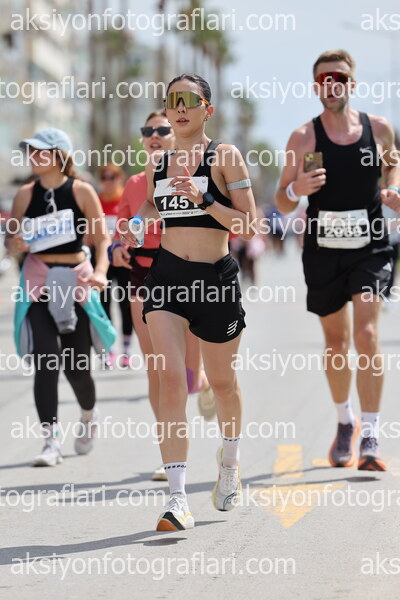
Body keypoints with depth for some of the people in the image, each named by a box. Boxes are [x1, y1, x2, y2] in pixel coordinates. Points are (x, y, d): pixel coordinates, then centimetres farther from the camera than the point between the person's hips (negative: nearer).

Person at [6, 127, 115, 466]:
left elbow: (103, 238, -5)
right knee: (46, 362, -13)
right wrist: (15, 244, -12)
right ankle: (51, 441, -11)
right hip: (37, 283, 1)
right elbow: (11, 241, 12)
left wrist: (100, 272, -20)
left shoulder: (81, 191, -4)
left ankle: (89, 416, 37)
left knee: (76, 367, 4)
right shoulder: (26, 195, 4)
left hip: (75, 281, -1)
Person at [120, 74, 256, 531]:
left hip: (216, 278, -2)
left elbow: (249, 226, -8)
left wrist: (204, 199, -20)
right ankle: (177, 497, -16)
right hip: (167, 275, 2)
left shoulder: (225, 156, -3)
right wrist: (133, 233, 3)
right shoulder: (156, 165, 10)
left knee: (221, 381, 14)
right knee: (170, 379, -14)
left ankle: (229, 462, 44)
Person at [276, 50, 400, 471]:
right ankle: (345, 423, 35)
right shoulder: (303, 138, -4)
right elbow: (282, 203, 0)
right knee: (336, 343, 11)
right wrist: (296, 189, -22)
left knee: (366, 334, -15)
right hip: (323, 251, 1)